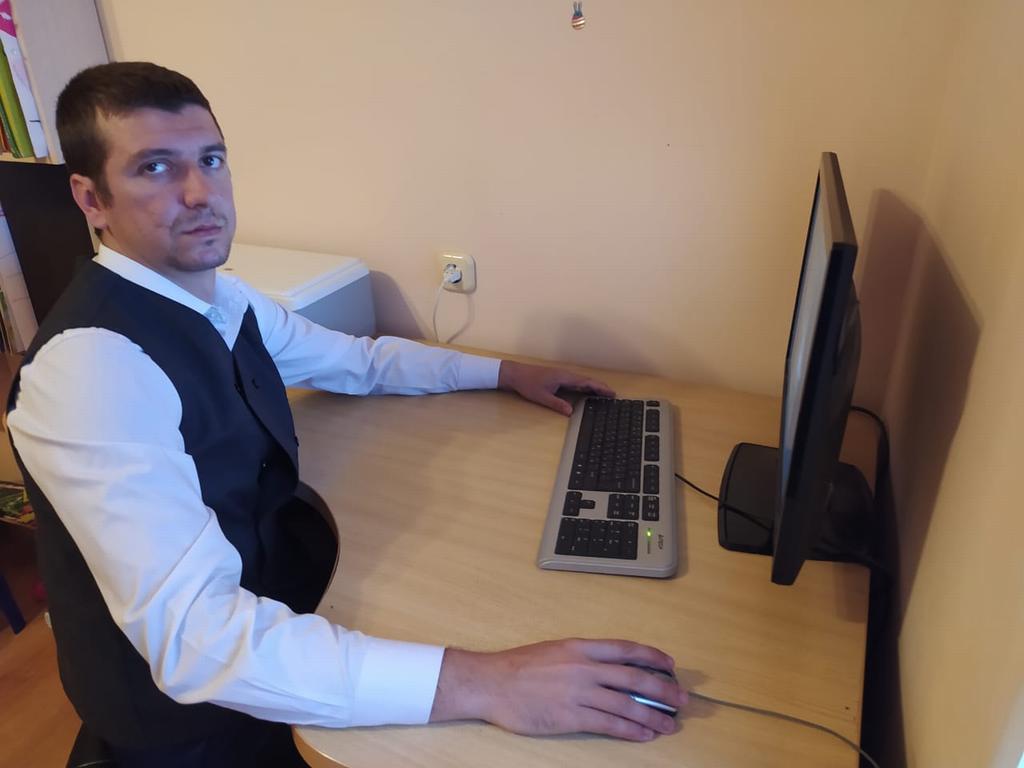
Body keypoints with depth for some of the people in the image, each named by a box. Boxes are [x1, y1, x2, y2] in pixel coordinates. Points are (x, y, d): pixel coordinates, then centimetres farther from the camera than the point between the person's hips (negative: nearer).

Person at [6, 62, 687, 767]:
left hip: (273, 597, 7)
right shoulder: (91, 365, -28)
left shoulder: (223, 301, -2)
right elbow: (194, 636, -35)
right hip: (195, 711, -6)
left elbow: (361, 359, 14)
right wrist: (475, 683, -41)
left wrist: (506, 373, 11)